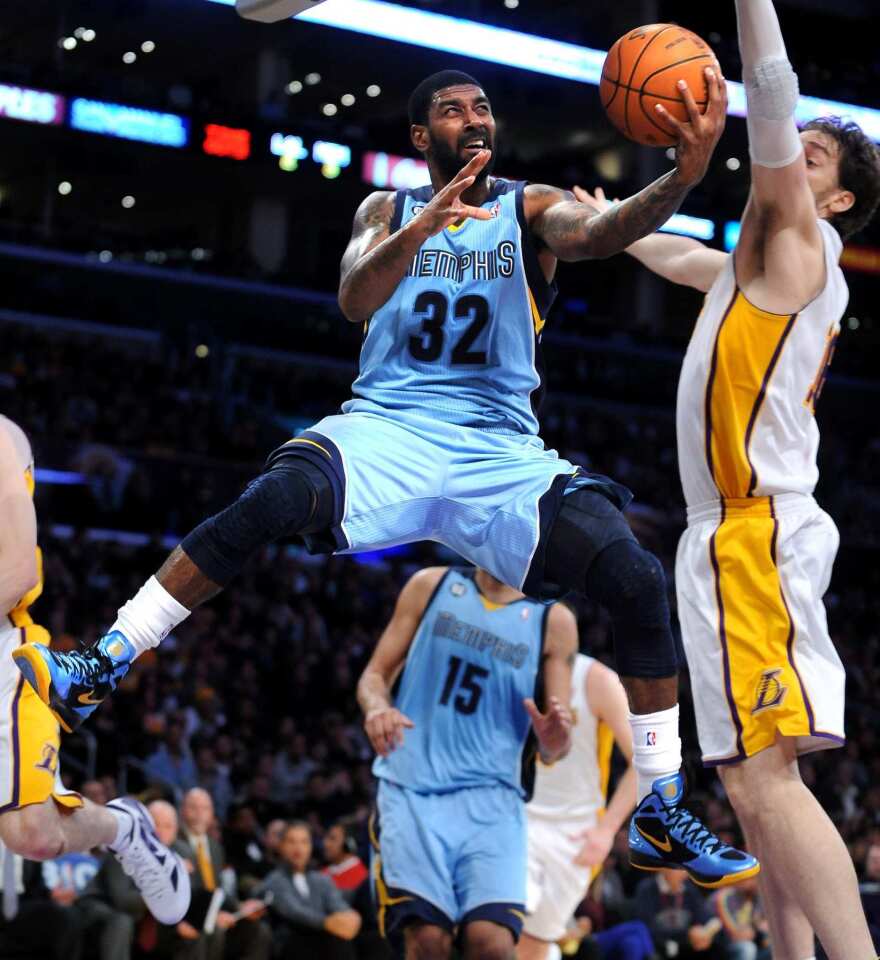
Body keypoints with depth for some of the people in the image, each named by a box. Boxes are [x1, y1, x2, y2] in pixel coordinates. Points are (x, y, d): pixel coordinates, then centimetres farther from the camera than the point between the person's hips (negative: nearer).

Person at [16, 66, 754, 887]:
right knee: (269, 502, -32)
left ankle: (660, 814, -4)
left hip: (503, 448, 1)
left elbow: (598, 233, -18)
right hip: (390, 427, -1)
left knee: (639, 581, -18)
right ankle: (96, 673, -26)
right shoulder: (389, 210, 10)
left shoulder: (533, 208, 6)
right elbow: (354, 301, -10)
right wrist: (423, 229, -30)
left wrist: (684, 177, -39)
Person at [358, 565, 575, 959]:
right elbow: (375, 674, 11)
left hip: (491, 798, 0)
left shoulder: (553, 621, 5)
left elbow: (552, 748, 6)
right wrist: (378, 707, -13)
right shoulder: (430, 586, 8)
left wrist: (554, 742, -19)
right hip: (412, 792, 0)